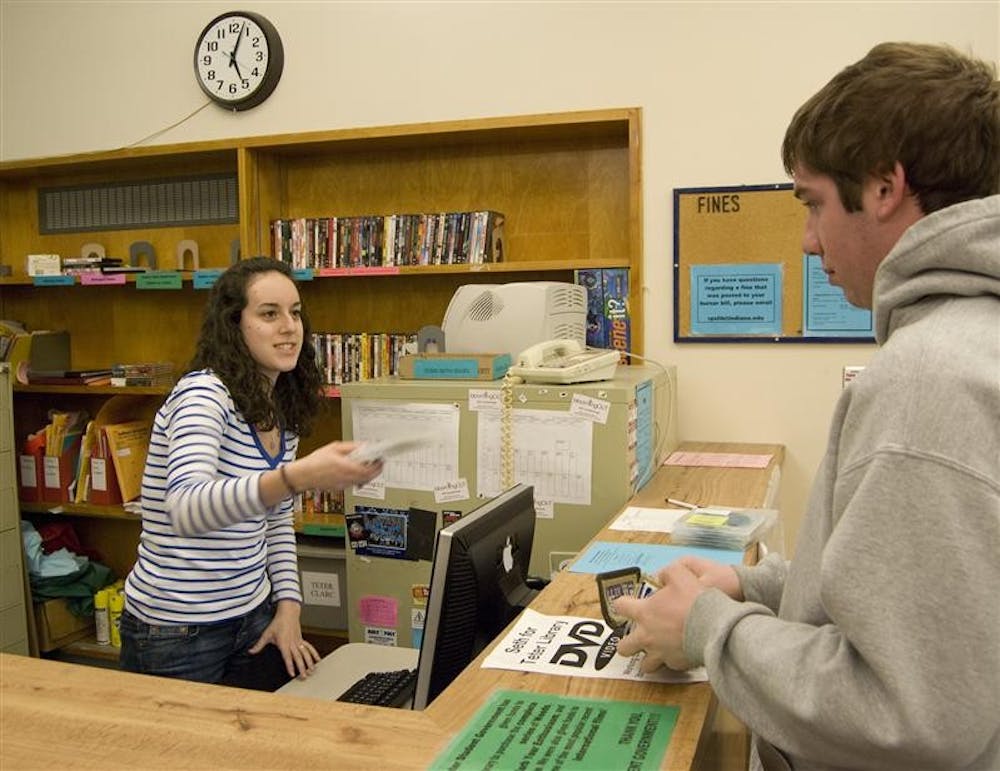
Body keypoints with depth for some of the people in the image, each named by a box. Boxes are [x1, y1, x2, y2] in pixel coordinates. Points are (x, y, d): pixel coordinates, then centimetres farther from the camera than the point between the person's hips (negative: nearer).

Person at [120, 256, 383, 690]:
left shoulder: (282, 411, 5)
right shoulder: (203, 393, -20)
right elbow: (186, 509, -39)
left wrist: (288, 605, 1)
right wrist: (297, 477, -54)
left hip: (252, 617, 8)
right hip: (177, 633, -7)